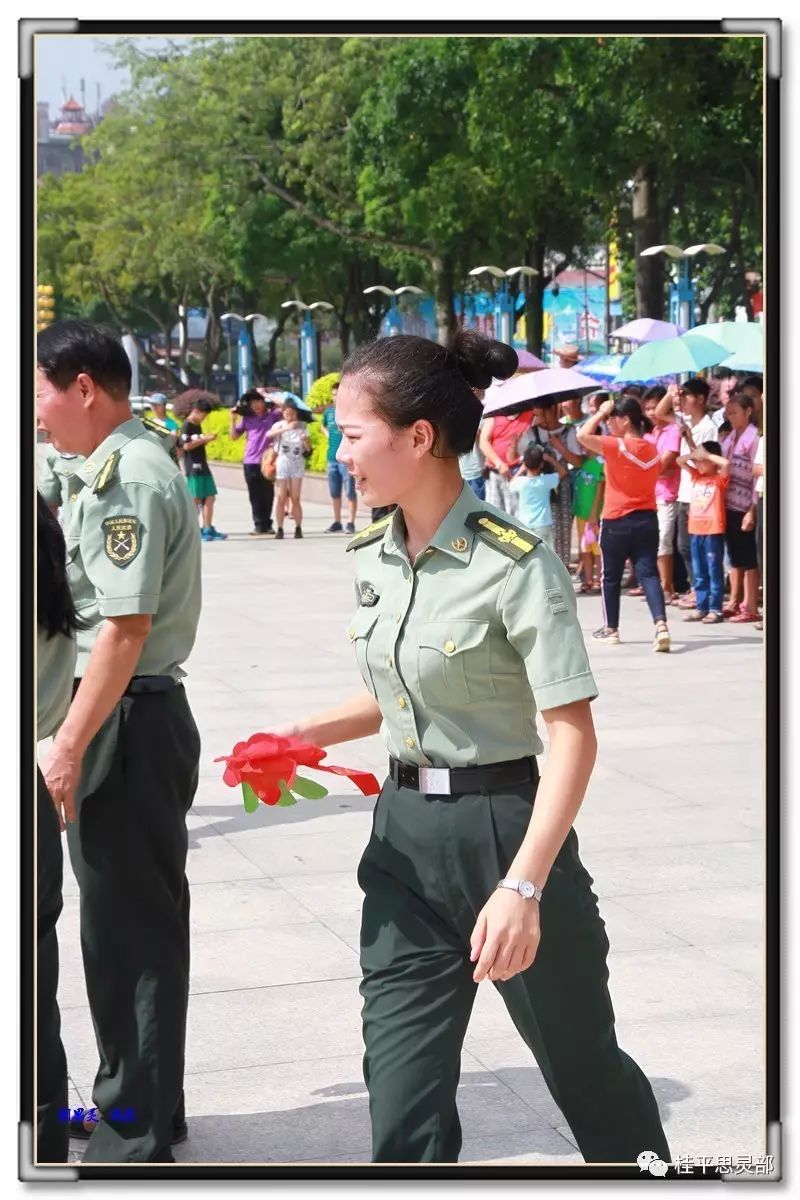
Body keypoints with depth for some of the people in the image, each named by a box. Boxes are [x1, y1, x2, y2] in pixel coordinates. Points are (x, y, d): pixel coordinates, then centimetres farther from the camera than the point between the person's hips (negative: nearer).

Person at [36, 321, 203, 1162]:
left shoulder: (126, 478, -17)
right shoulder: (128, 465, 14)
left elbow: (125, 627, -23)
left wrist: (69, 746, -23)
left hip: (126, 721, -10)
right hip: (138, 715, 10)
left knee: (129, 925, -1)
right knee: (135, 918, 18)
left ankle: (135, 1130, 8)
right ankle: (145, 1103, 30)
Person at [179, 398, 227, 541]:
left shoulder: (198, 426, 18)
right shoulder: (187, 426, -9)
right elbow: (186, 446, -18)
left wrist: (207, 439, 7)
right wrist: (204, 439, -16)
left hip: (203, 466, 9)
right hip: (193, 467, -9)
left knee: (209, 498, 5)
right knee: (196, 499, -5)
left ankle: (208, 530, 8)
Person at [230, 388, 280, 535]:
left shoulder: (272, 415, 3)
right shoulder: (247, 419, 11)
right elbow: (234, 436, 14)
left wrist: (266, 394, -6)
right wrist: (233, 420, 2)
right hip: (250, 462, 2)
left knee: (267, 495, 3)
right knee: (255, 496, 3)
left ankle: (266, 525, 12)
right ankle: (259, 525, 7)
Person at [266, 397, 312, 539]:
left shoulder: (301, 427, 3)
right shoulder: (279, 425, -1)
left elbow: (308, 449, 1)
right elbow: (269, 434, -24)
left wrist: (305, 440, -21)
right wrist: (286, 428, -35)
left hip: (297, 465, 1)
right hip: (282, 464, -1)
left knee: (295, 499, 1)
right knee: (281, 499, -2)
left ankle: (298, 528, 4)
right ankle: (280, 529, 0)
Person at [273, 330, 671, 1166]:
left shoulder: (515, 564, -18)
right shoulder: (372, 557, 4)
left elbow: (572, 735, -22)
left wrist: (523, 887, -30)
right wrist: (301, 737, 1)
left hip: (500, 827, -6)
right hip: (402, 832, 6)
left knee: (581, 1062, 13)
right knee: (402, 1100, 2)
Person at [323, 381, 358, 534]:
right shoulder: (329, 410, 11)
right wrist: (328, 435, 13)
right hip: (332, 457, 7)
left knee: (350, 492, -4)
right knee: (334, 492, 13)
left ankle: (351, 523, -1)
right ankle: (337, 522, 23)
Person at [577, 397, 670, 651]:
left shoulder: (618, 447, -14)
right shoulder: (652, 451, 7)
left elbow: (583, 435, -17)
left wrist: (601, 412, -6)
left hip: (617, 522, -5)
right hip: (647, 520, 5)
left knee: (611, 577, 11)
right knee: (648, 574, -2)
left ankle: (610, 629, 21)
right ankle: (661, 626, -20)